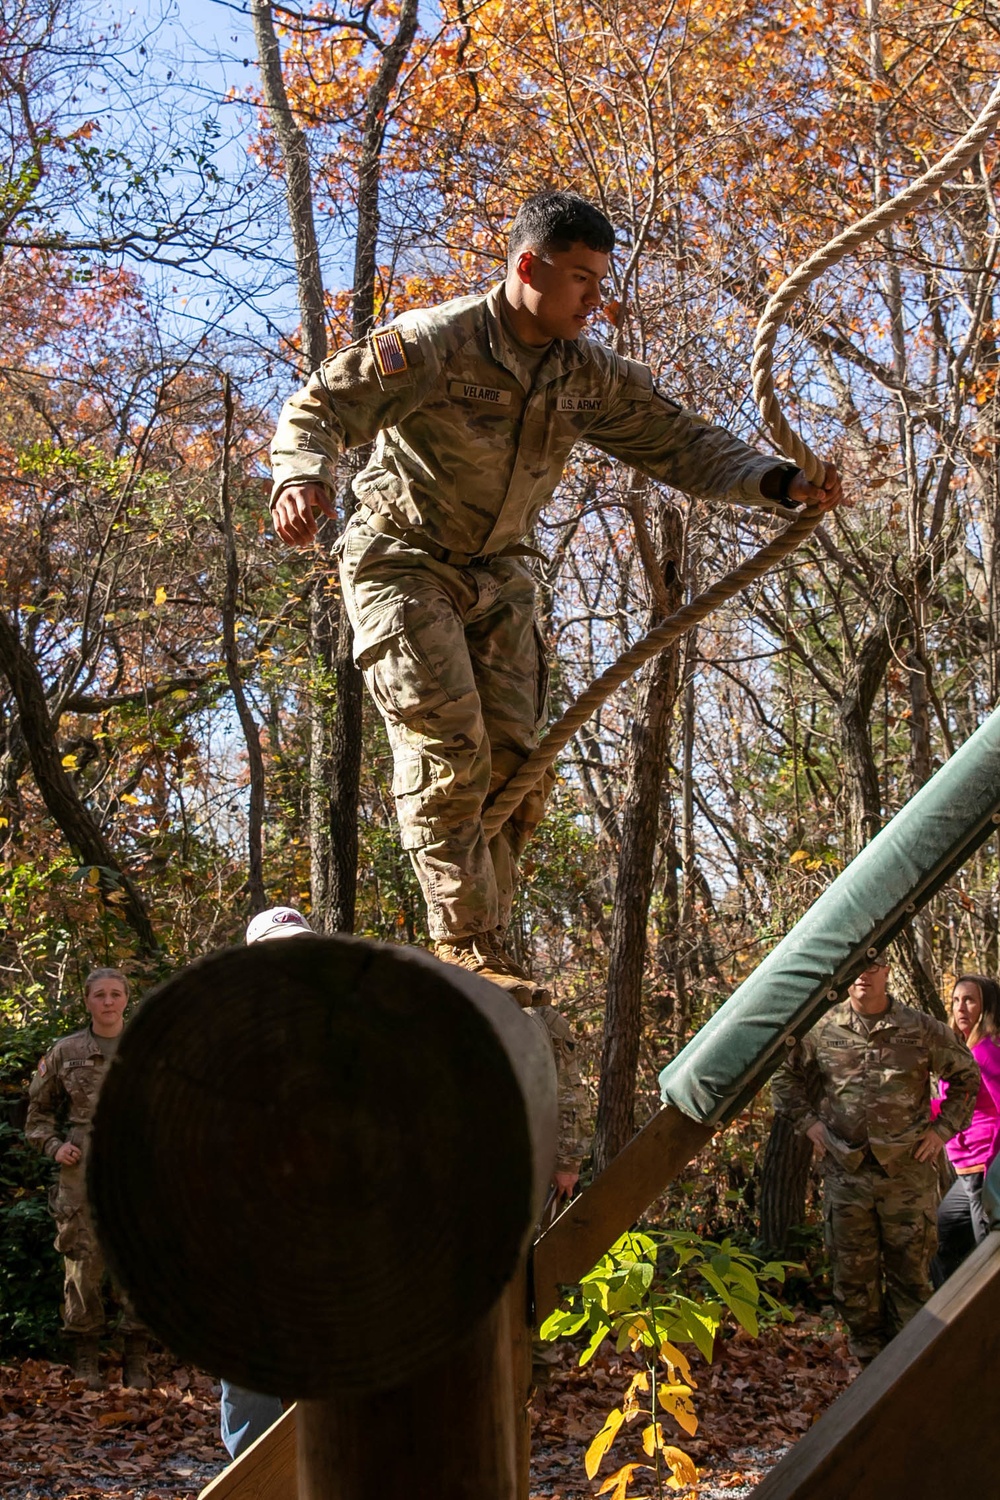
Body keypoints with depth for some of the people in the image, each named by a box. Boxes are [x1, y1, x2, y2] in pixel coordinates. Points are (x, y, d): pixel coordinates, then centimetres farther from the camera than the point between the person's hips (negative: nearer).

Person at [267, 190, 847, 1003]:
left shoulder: (592, 376, -1)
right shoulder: (435, 344, -18)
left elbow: (681, 442, 0)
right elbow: (319, 408, -20)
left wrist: (782, 484, -15)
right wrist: (302, 477, -43)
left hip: (496, 575, 6)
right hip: (404, 563, -6)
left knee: (513, 765, 0)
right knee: (448, 752, -18)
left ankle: (486, 951, 9)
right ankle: (466, 950, -14)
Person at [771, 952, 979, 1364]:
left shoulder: (921, 1029, -1)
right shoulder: (822, 1031, 3)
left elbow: (966, 1078, 10)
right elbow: (785, 1077, 18)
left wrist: (942, 1129, 2)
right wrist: (808, 1121, 7)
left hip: (908, 1172, -1)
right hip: (846, 1172, 2)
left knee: (911, 1271, 4)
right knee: (853, 1275, 7)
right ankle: (869, 1361, 20)